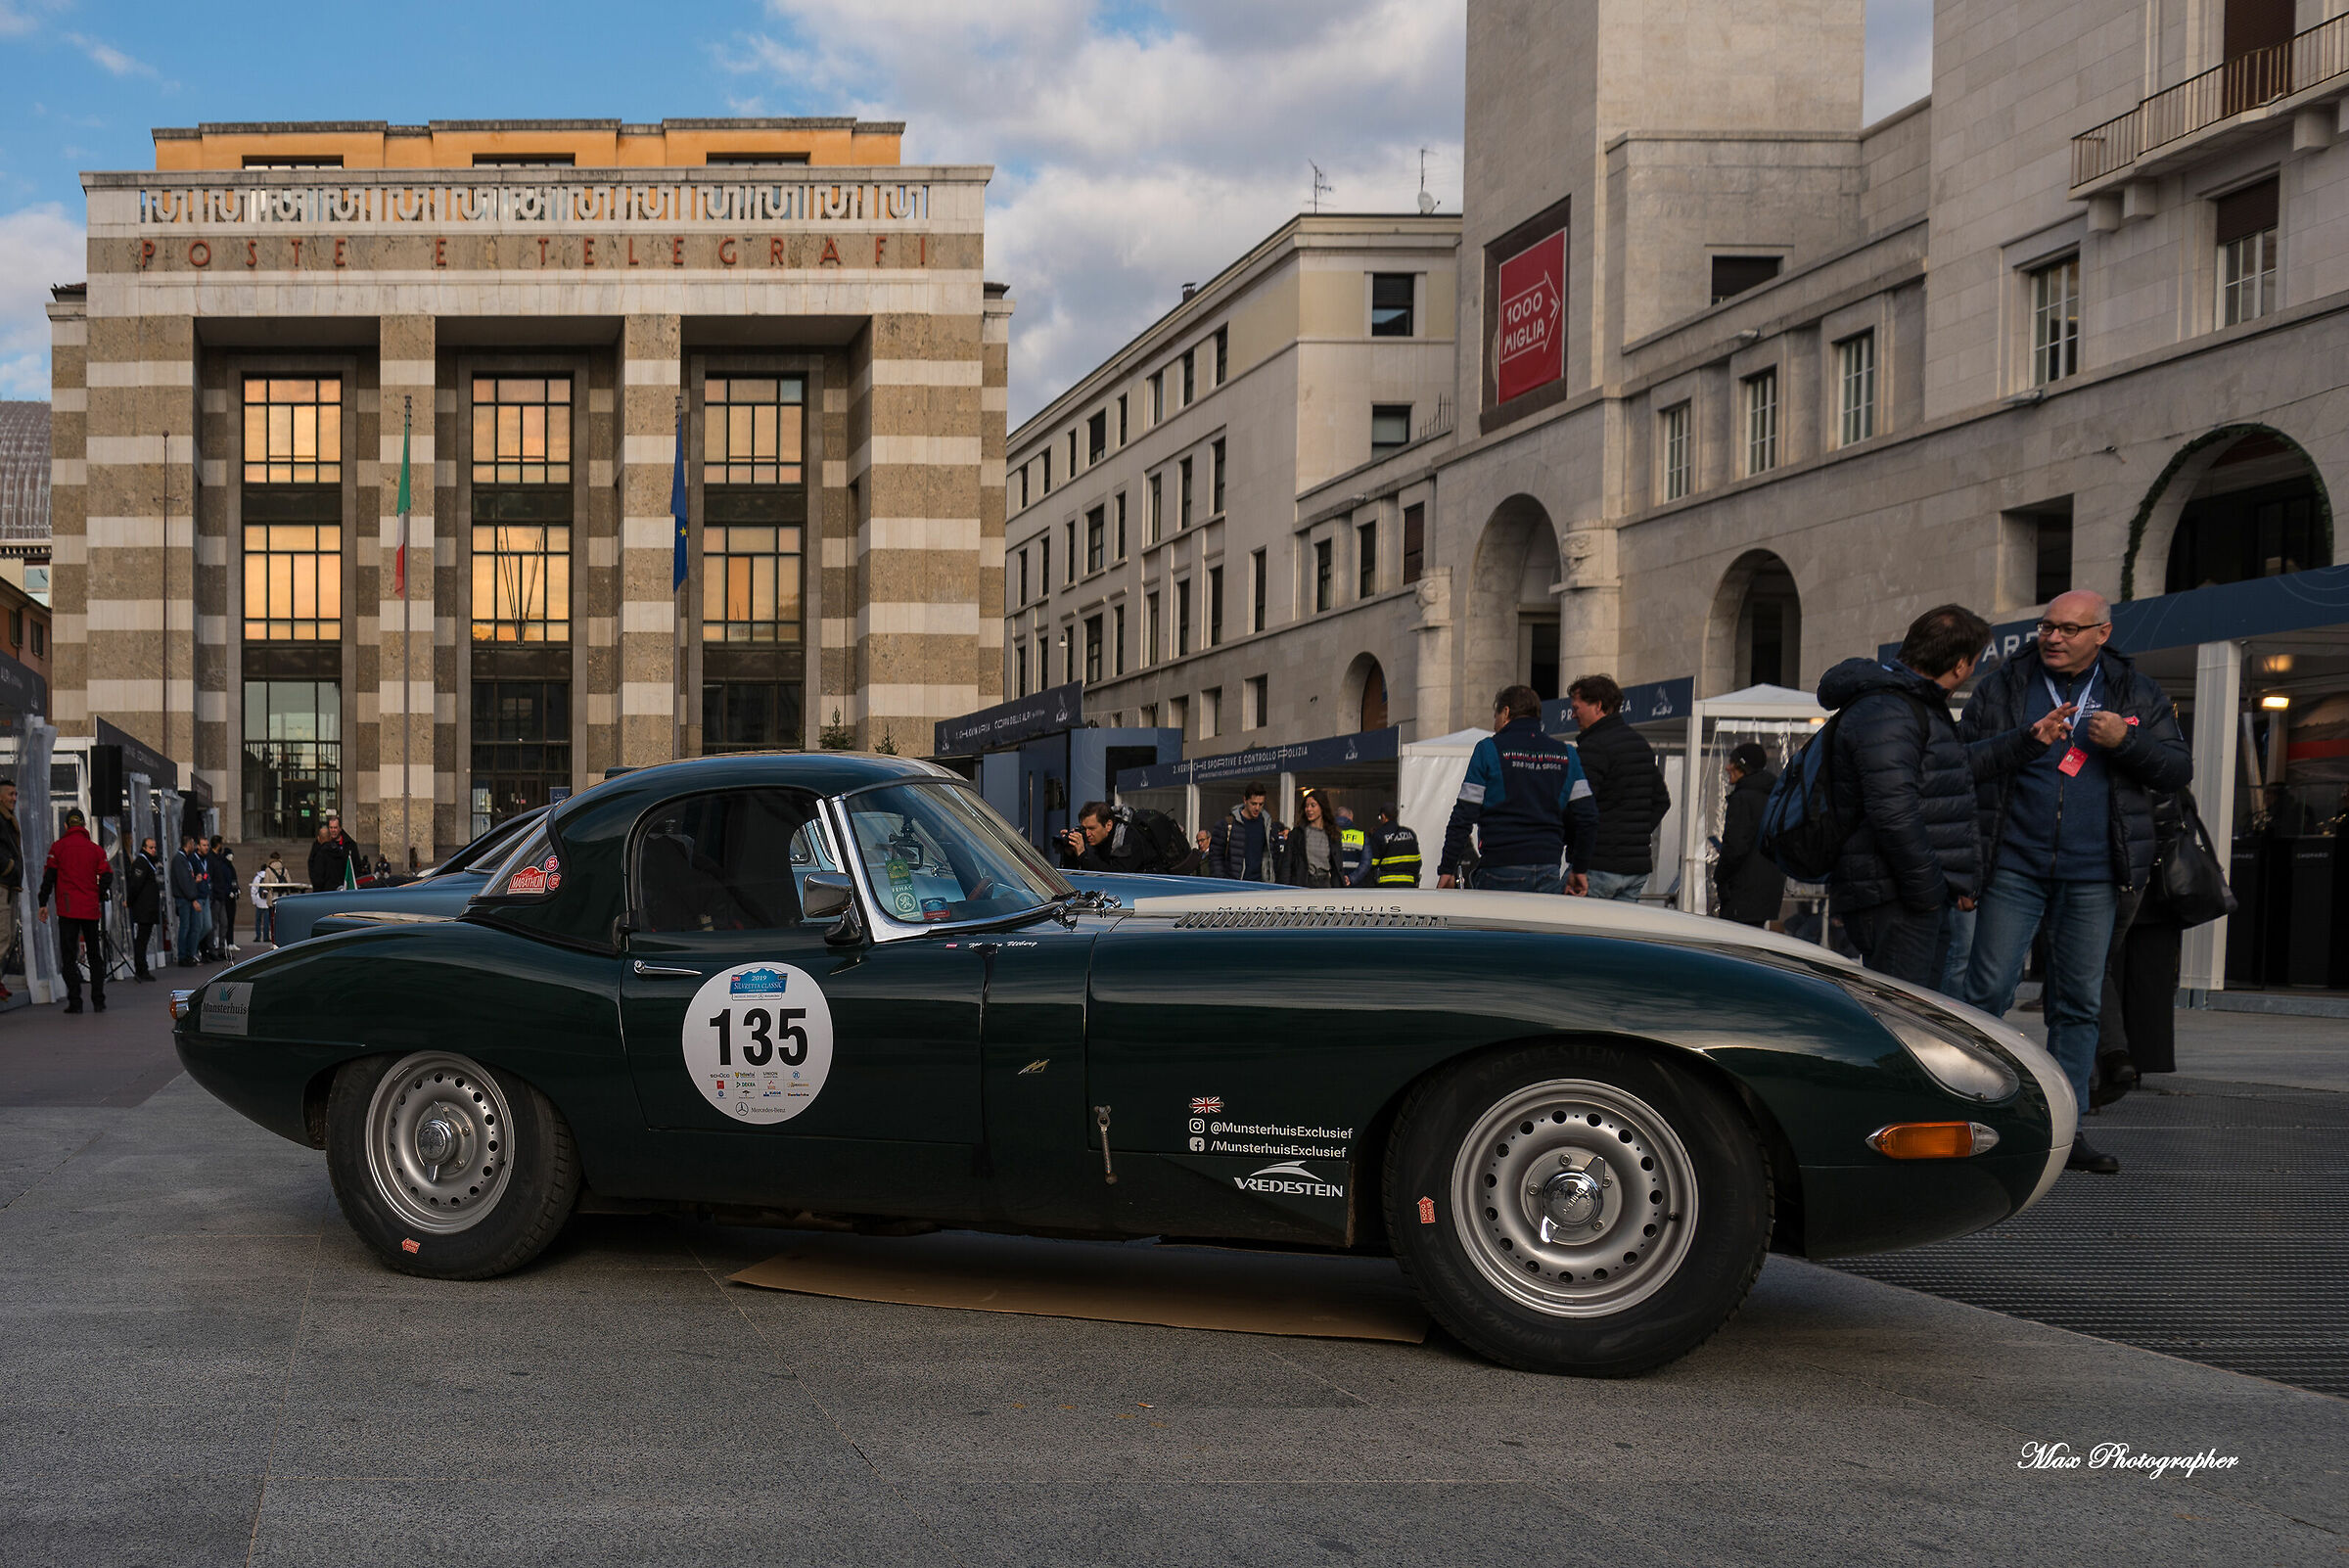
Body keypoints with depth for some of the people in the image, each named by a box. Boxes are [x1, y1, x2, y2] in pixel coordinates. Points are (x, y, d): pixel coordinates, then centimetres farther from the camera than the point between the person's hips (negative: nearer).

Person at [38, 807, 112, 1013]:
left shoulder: (58, 847, 1)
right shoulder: (96, 849, 7)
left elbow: (49, 876, -2)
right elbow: (106, 876, 2)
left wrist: (43, 904, 3)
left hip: (68, 910, -2)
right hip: (91, 910, 2)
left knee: (69, 956, 0)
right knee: (95, 955, 11)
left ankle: (74, 1002, -7)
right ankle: (98, 1001, 8)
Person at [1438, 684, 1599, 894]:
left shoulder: (1489, 749, 2)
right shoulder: (1565, 754, 14)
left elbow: (1464, 815, -1)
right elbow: (1587, 818, 11)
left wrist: (1447, 869, 3)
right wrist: (1580, 870, 20)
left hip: (1501, 871, -4)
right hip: (1548, 872, 4)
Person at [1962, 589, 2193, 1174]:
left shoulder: (2138, 695, 9)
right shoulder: (2003, 687, 5)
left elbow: (2179, 769, 5)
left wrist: (2125, 741, -11)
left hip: (2092, 877, 2)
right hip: (2014, 868, -2)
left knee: (2079, 1003, 6)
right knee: (1988, 992, -6)